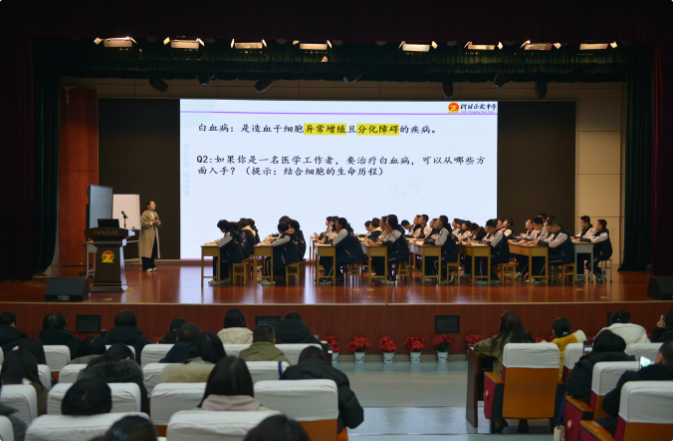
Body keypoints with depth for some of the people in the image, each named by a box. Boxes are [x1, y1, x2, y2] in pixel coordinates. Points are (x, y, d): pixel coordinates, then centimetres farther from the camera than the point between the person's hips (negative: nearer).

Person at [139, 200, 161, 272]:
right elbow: (143, 223, -15)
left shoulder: (155, 214, 16)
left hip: (154, 235, 7)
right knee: (147, 250, -8)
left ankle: (152, 265, 15)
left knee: (154, 251, 6)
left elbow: (159, 223, 17)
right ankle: (146, 267, -5)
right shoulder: (145, 213, -7)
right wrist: (152, 222, -18)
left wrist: (157, 222, -5)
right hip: (147, 235, -7)